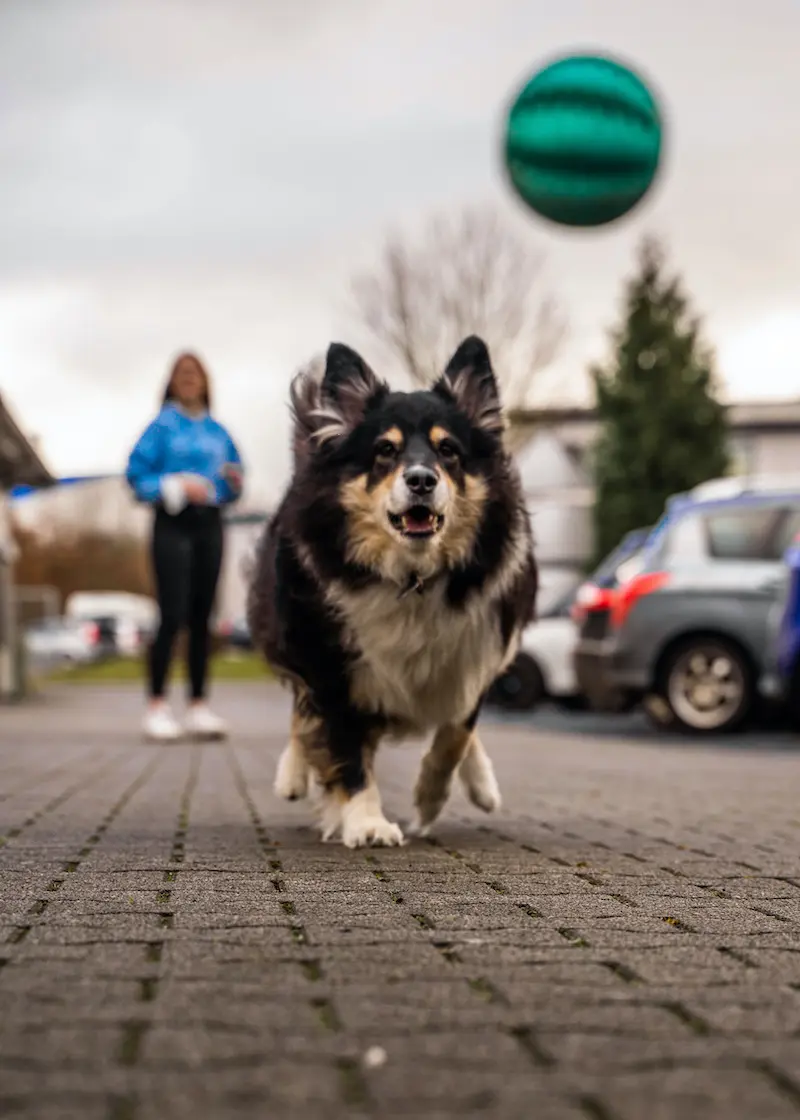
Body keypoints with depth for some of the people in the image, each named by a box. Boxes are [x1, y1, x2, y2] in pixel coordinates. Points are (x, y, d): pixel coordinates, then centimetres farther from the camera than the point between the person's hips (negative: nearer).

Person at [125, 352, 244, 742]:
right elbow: (136, 475, -6)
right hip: (172, 524, -5)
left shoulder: (217, 431, 13)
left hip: (209, 525, 5)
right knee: (172, 615, -11)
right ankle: (157, 706, -6)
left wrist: (234, 482, -4)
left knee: (201, 618, 6)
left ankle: (198, 706, 11)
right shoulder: (163, 425, 0)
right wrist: (177, 486, -16)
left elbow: (230, 488, 18)